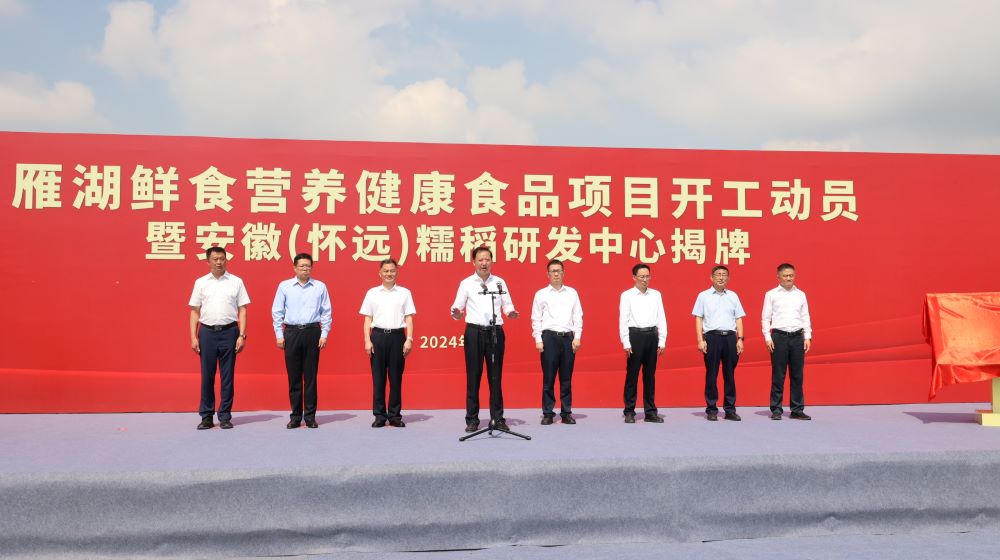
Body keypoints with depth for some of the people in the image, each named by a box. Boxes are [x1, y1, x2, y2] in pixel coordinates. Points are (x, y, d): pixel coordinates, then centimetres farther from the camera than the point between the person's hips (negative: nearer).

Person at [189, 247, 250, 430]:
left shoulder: (236, 282, 4)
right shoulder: (201, 283, 7)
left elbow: (242, 310, 3)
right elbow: (195, 311, 8)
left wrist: (242, 335, -5)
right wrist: (193, 337, 0)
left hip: (229, 332, -1)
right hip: (207, 332, 1)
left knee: (227, 376, 4)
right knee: (207, 375, 6)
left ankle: (225, 416, 12)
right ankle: (206, 416, 15)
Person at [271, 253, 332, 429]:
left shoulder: (320, 287, 5)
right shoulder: (284, 286, 6)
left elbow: (327, 312, 6)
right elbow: (277, 312, 7)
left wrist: (324, 334, 0)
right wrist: (279, 335, 2)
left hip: (312, 332, 0)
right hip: (291, 332, 1)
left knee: (310, 376, 2)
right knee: (294, 376, 4)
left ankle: (310, 416, 9)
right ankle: (295, 415, 12)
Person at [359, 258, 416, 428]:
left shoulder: (404, 293, 8)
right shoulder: (372, 293, 9)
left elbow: (409, 318, 5)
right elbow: (367, 319, 8)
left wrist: (409, 339, -4)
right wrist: (367, 341, -1)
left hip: (397, 336, 0)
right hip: (378, 336, 0)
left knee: (396, 378, 3)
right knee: (378, 377, 2)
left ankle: (395, 415, 12)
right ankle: (379, 415, 11)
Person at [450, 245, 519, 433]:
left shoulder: (499, 282, 9)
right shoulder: (466, 283, 4)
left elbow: (507, 304, 9)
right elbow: (457, 306, 3)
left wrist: (511, 312, -12)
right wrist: (456, 314, -19)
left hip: (495, 332, 2)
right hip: (474, 332, -1)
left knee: (495, 376, 5)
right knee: (473, 376, 2)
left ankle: (497, 418, 12)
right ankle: (472, 419, 9)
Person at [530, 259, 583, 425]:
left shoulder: (572, 293, 10)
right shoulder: (541, 294, 5)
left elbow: (578, 316, 8)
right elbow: (536, 319, 4)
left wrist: (577, 337, -1)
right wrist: (538, 340, -5)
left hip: (568, 337, 2)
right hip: (549, 337, -2)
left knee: (566, 378, 5)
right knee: (548, 377, 0)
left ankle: (566, 413, 12)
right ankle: (548, 413, 7)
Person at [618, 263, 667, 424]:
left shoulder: (656, 295, 11)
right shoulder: (627, 295, 1)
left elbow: (661, 318, 9)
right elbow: (623, 320, -3)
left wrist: (662, 341, 3)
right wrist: (626, 343, -9)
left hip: (652, 335, 3)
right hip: (635, 335, -3)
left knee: (650, 375, 9)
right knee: (632, 375, 1)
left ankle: (650, 412, 16)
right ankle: (629, 412, 8)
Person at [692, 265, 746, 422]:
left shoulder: (733, 296, 13)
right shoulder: (704, 296, 5)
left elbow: (738, 319, 12)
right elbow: (698, 319, 2)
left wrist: (740, 339, 3)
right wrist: (700, 340, -7)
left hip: (730, 337, 2)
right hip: (712, 337, -2)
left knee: (729, 374, 5)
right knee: (711, 374, 0)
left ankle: (730, 409, 11)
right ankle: (711, 409, 6)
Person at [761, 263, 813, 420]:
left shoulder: (801, 295, 12)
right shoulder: (771, 294, 3)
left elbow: (805, 317, 12)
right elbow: (765, 318, 2)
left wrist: (807, 337, 4)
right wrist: (767, 337, -6)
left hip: (797, 337, 3)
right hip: (779, 336, -3)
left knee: (797, 375, 5)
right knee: (778, 376, -1)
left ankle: (797, 409, 13)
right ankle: (776, 410, 5)